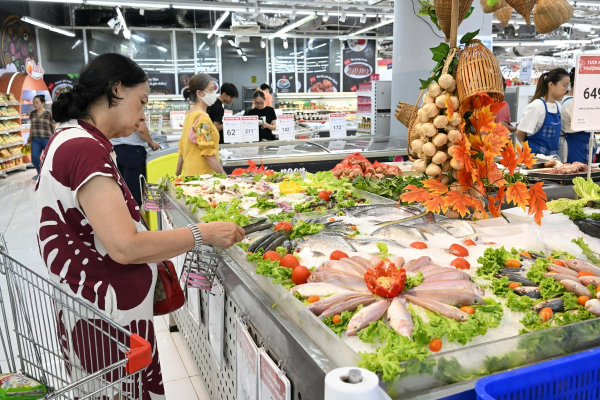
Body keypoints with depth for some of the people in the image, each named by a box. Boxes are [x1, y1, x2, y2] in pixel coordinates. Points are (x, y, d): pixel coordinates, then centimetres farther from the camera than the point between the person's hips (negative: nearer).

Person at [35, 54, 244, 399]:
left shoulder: (71, 139, 8)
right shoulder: (85, 150, -23)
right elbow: (125, 247, -27)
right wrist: (204, 234, -18)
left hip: (99, 305, 9)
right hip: (108, 319, -9)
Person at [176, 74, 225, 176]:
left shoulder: (190, 114, 14)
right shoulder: (202, 118, -13)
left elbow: (182, 149, 18)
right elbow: (208, 153, -18)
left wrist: (177, 175, 22)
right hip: (202, 175, -9)